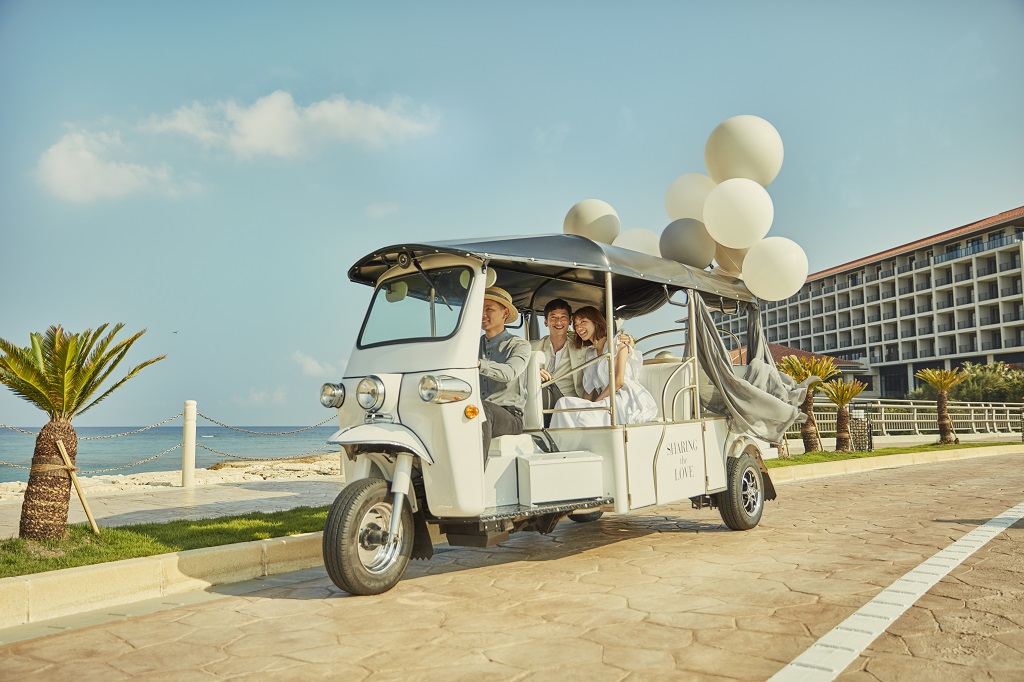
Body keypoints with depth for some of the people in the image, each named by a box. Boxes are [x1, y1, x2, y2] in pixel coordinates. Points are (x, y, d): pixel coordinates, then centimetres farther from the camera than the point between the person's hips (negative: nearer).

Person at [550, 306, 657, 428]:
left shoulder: (618, 343, 3)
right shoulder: (590, 353, 24)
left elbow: (619, 381, -8)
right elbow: (589, 388, 15)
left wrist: (595, 403, -9)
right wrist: (583, 405, -4)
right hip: (610, 402, 6)